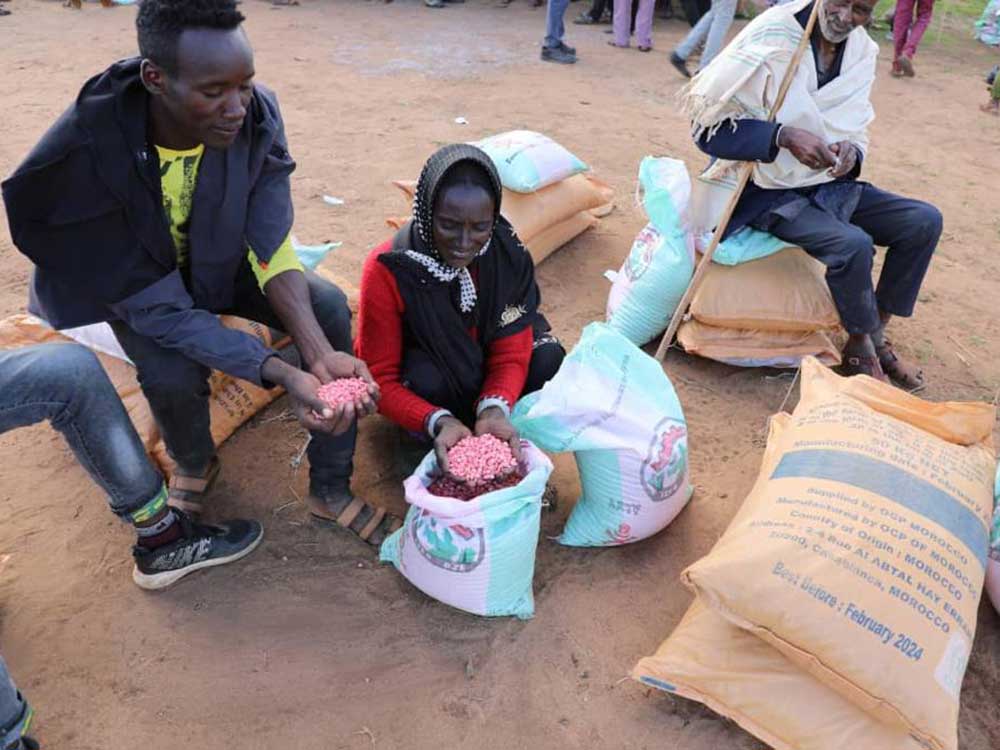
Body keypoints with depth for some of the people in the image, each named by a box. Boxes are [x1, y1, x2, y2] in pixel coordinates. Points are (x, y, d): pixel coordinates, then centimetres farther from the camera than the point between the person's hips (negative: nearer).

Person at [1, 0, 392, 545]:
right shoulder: (86, 154, -36)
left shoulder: (256, 116, -26)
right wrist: (283, 376, -43)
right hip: (137, 283, -3)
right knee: (172, 375, -30)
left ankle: (330, 489, -5)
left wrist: (320, 353, -38)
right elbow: (157, 306, -33)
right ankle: (194, 464, 8)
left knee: (329, 307, -19)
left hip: (223, 263, 3)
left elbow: (271, 249, -22)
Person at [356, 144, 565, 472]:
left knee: (547, 359, -24)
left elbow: (511, 354, -18)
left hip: (484, 371, 3)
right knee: (427, 381, -36)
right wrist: (438, 422, -42)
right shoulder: (387, 270, -28)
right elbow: (380, 380, -24)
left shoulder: (508, 252, -21)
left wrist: (495, 409, -40)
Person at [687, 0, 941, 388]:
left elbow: (855, 132, 12)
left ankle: (877, 333, 10)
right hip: (769, 192, -7)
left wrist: (850, 151, -13)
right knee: (853, 245, -29)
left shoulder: (861, 50, 3)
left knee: (924, 221, -2)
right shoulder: (771, 39, -17)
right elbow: (709, 126, -19)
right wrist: (784, 136, -31)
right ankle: (862, 349, -3)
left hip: (829, 184, 7)